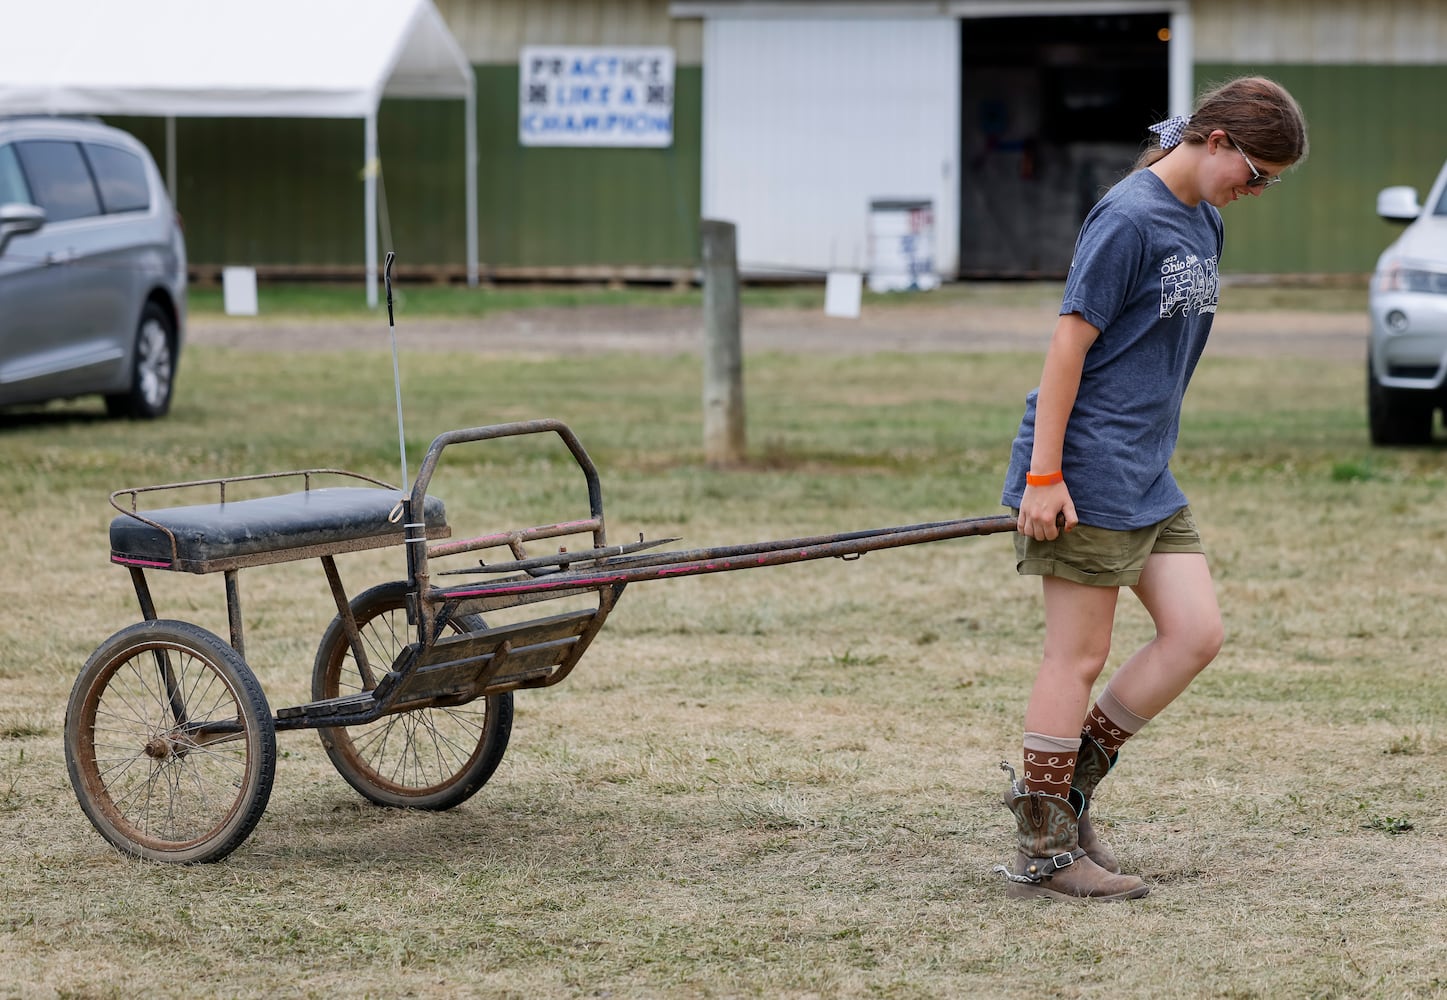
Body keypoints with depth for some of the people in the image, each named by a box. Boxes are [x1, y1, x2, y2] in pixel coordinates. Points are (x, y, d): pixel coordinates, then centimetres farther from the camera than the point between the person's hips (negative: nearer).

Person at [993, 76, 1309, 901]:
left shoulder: (1205, 224, 12)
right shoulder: (1129, 219, -15)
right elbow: (1070, 344, -16)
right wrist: (1042, 475, -18)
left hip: (1149, 478, 9)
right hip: (1088, 476, -9)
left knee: (1197, 634, 4)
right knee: (1080, 660, -3)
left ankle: (1069, 780, 15)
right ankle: (1044, 852, 6)